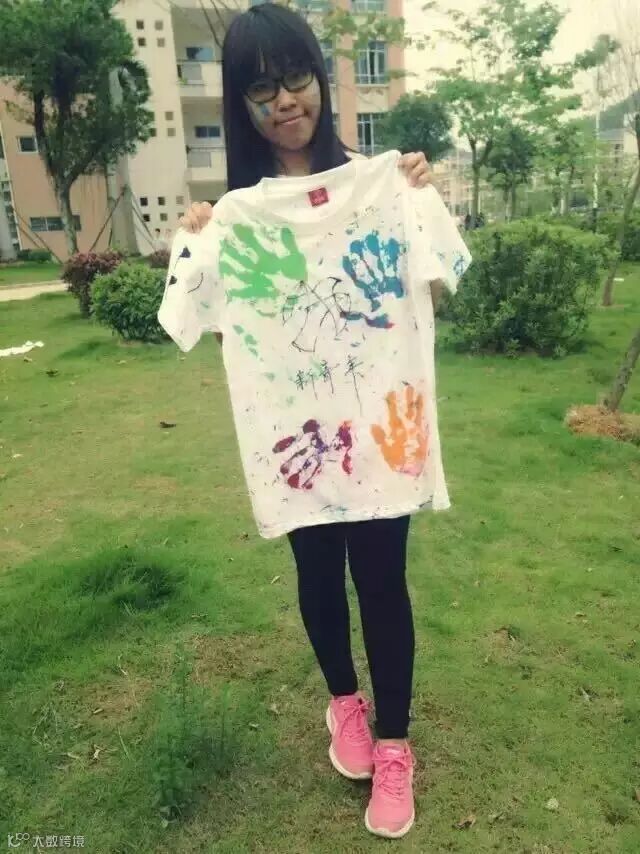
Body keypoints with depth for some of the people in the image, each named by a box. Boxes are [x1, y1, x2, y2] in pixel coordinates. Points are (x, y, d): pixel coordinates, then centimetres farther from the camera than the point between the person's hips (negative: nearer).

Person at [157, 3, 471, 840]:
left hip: (378, 423, -1)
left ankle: (393, 744, 29)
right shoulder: (234, 214, 2)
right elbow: (214, 326, 1)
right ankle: (344, 701, 44)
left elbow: (434, 290, -2)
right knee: (318, 574, 16)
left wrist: (425, 201, -11)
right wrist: (192, 244, -8)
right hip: (293, 431, 2)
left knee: (382, 579, 6)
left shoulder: (380, 184, 0)